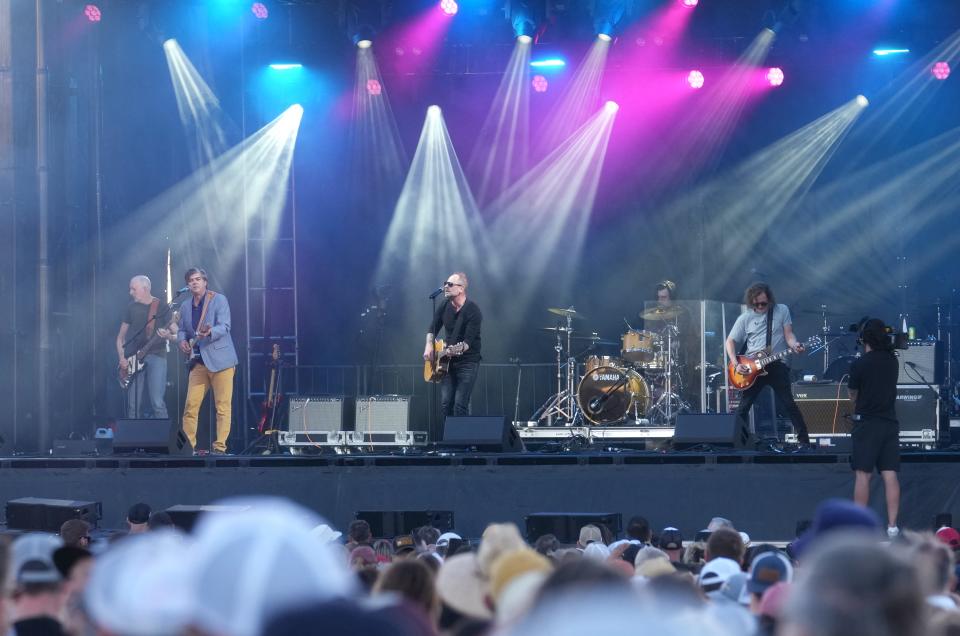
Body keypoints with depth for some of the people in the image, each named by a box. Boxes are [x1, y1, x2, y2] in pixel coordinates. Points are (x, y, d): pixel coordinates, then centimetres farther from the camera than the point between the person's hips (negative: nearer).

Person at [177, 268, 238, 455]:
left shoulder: (219, 300, -3)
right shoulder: (185, 306, 13)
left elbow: (224, 326, -13)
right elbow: (182, 330, 23)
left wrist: (209, 332, -33)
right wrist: (182, 340, 0)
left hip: (220, 360, -5)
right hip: (198, 361, 5)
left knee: (223, 406, -6)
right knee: (190, 406, -1)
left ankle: (219, 446, -4)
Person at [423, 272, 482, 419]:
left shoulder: (472, 311, -16)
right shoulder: (445, 307, 4)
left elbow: (468, 341, -22)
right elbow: (432, 329, 17)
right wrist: (429, 346, -1)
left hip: (467, 362, -6)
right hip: (448, 362, 6)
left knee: (460, 405, -15)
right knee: (445, 404, 0)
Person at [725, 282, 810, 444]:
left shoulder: (782, 311, 4)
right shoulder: (745, 319, 5)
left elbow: (788, 335, 0)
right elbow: (730, 341, 8)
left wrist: (794, 345, -23)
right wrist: (736, 364, -7)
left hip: (777, 365, -1)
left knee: (788, 403, -7)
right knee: (744, 405, 1)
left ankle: (804, 440, -3)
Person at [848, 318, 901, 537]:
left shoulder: (859, 364, -11)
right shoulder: (892, 361, 4)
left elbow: (853, 394, 0)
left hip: (866, 423, -4)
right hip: (890, 422, 4)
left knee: (863, 476, -2)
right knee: (890, 475, 1)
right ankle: (892, 526, -2)